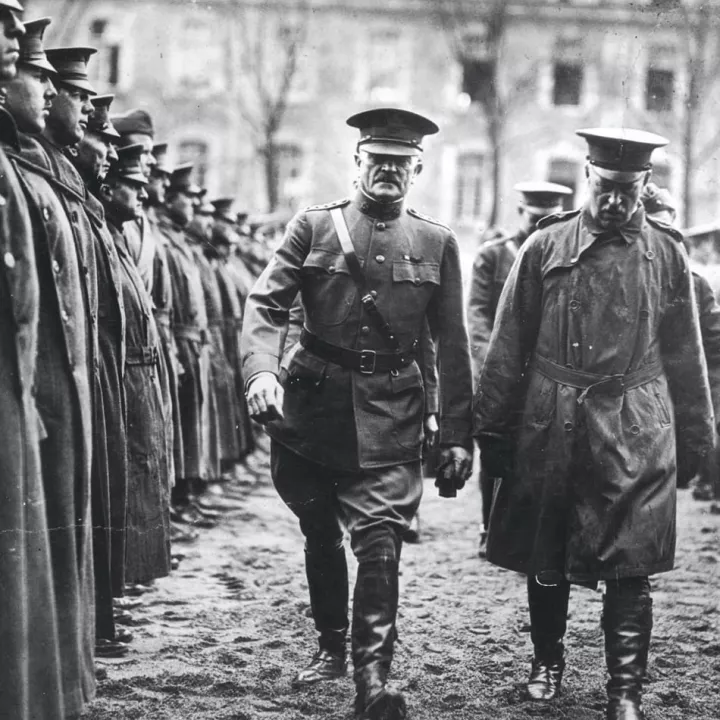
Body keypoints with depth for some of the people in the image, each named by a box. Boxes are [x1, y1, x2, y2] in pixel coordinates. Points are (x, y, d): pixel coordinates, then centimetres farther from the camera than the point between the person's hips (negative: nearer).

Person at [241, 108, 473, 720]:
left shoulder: (437, 244, 5)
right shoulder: (314, 227, 3)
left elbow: (452, 346, 6)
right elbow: (266, 305, -7)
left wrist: (457, 434, 2)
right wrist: (261, 371, -26)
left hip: (389, 416, -1)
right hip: (313, 405, 1)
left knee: (379, 541, -12)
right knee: (320, 533, 15)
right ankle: (331, 645, 34)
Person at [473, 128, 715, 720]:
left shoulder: (667, 254, 5)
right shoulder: (545, 247, 2)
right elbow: (508, 348, 5)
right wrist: (492, 432, 4)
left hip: (636, 433, 0)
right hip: (551, 427, 1)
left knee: (630, 570, -2)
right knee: (543, 561, 11)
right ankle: (547, 662, 32)